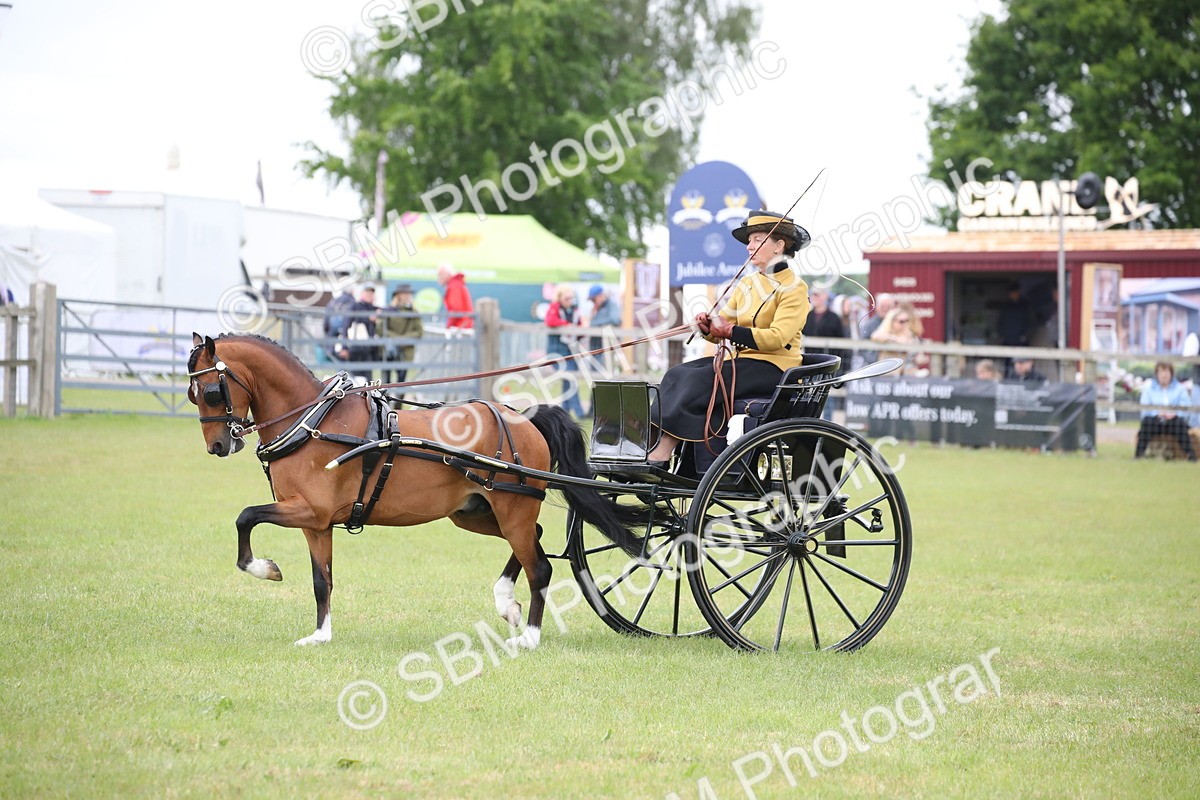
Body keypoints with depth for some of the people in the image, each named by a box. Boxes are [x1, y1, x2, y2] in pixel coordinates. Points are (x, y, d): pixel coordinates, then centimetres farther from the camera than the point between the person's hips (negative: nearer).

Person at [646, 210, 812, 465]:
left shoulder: (794, 288, -7)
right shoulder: (747, 284, 17)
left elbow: (778, 337, -19)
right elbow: (723, 323, 12)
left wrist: (730, 331, -23)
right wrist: (708, 325, -12)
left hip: (773, 367, -8)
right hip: (741, 359, 8)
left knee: (699, 379, -28)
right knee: (676, 374, -14)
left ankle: (662, 454, -32)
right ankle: (652, 443, -27)